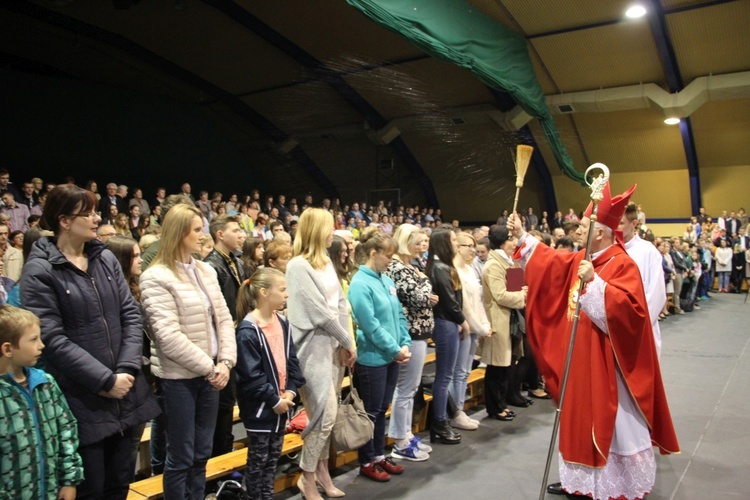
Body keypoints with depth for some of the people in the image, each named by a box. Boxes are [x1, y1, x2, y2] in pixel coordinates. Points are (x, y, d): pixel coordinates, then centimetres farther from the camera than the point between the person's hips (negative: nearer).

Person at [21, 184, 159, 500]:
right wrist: (105, 380, -17)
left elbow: (131, 315, 3)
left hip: (123, 394, 5)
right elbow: (53, 339, -16)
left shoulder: (106, 259, 7)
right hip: (82, 401, -5)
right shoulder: (39, 271, -10)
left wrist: (126, 370, -10)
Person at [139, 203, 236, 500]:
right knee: (181, 458, 6)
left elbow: (224, 318, 7)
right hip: (178, 376, -6)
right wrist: (209, 367, -16)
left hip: (209, 373, 6)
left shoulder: (206, 270, 9)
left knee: (202, 454, 16)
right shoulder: (156, 277, -12)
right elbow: (168, 336, -19)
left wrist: (225, 362, -5)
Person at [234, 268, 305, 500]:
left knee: (273, 457, 18)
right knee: (258, 459, 9)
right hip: (260, 407, -7)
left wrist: (291, 391, -5)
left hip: (282, 404, 7)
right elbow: (251, 375, -20)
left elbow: (291, 360, 7)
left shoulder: (282, 323, 4)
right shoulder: (248, 330, -19)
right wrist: (274, 400, -16)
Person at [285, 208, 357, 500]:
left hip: (333, 344, 8)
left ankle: (321, 468, 28)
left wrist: (344, 343, -1)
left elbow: (341, 305, 10)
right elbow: (320, 313, -16)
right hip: (314, 347, -8)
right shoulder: (298, 266, -13)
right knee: (326, 414, -6)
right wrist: (349, 341, -7)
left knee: (327, 413, 13)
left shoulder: (326, 262, 12)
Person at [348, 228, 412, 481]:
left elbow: (399, 315, 12)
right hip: (372, 358, -7)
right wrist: (395, 349, -14)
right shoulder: (360, 284, -17)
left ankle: (380, 455, 32)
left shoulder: (386, 280, 7)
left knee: (382, 409, 18)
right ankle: (367, 462, 22)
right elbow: (370, 325, -20)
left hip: (391, 356, 8)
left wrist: (405, 344, 0)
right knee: (370, 412, 7)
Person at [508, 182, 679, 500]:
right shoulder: (579, 261, 7)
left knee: (612, 425, 3)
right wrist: (522, 237, 16)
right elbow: (550, 261, 20)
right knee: (581, 421, 17)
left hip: (607, 363, -9)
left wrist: (594, 282, -32)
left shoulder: (622, 265, -17)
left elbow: (627, 308, -29)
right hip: (581, 359, 9)